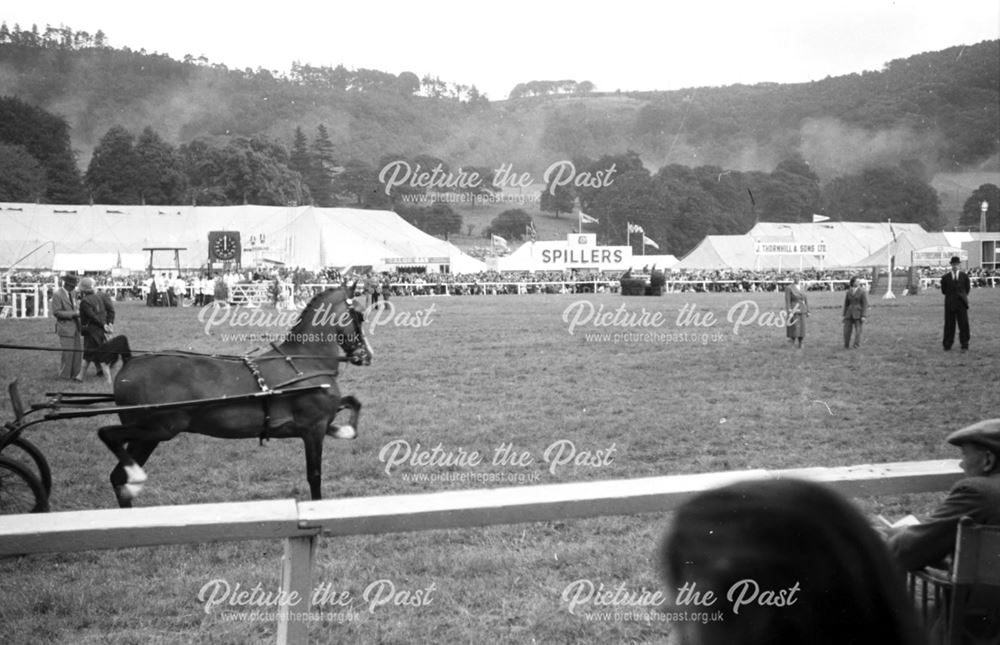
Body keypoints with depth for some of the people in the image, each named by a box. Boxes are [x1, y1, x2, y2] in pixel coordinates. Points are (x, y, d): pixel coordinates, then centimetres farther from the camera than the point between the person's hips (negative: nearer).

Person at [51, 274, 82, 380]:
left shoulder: (71, 293, 12)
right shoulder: (57, 295, -12)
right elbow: (56, 312, -17)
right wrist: (74, 313, -19)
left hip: (75, 327, 7)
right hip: (65, 328, -7)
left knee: (77, 351, 5)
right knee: (67, 352, -5)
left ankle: (75, 374, 12)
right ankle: (64, 376, 6)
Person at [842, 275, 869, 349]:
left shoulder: (862, 292, -2)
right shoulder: (849, 292, 10)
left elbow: (865, 305, -6)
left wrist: (863, 316, -13)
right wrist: (844, 315, 11)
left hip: (858, 314, -4)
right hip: (849, 314, 4)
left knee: (857, 331, -6)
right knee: (847, 330, -2)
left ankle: (857, 346, -1)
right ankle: (846, 346, 6)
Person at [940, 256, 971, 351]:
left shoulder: (964, 276, 4)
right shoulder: (945, 277, 2)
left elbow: (967, 289, 9)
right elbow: (944, 291, 6)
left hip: (961, 304, 0)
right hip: (949, 304, 0)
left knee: (964, 325, 0)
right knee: (949, 325, 2)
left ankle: (964, 346, 8)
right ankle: (947, 346, 10)